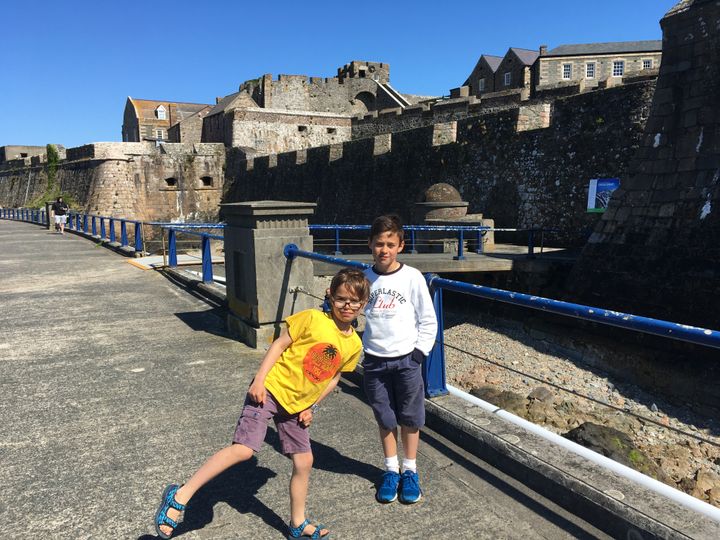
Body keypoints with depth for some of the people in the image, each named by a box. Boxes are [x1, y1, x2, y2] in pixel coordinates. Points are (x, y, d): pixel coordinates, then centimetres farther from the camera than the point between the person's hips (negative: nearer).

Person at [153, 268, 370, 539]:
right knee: (243, 449, -17)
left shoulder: (354, 345, 1)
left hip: (297, 405, 6)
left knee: (304, 462, 11)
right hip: (271, 389, -6)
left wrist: (311, 406, 10)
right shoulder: (312, 318, -15)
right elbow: (279, 345, -11)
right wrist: (259, 380, -16)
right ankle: (180, 496, -4)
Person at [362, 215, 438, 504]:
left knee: (410, 418, 11)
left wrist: (419, 352, -6)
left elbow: (428, 320, -2)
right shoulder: (364, 279, -2)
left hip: (407, 360, -1)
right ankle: (391, 470, 31)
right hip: (375, 361, 2)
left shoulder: (412, 277, -8)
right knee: (385, 419, 13)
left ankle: (410, 471, 29)